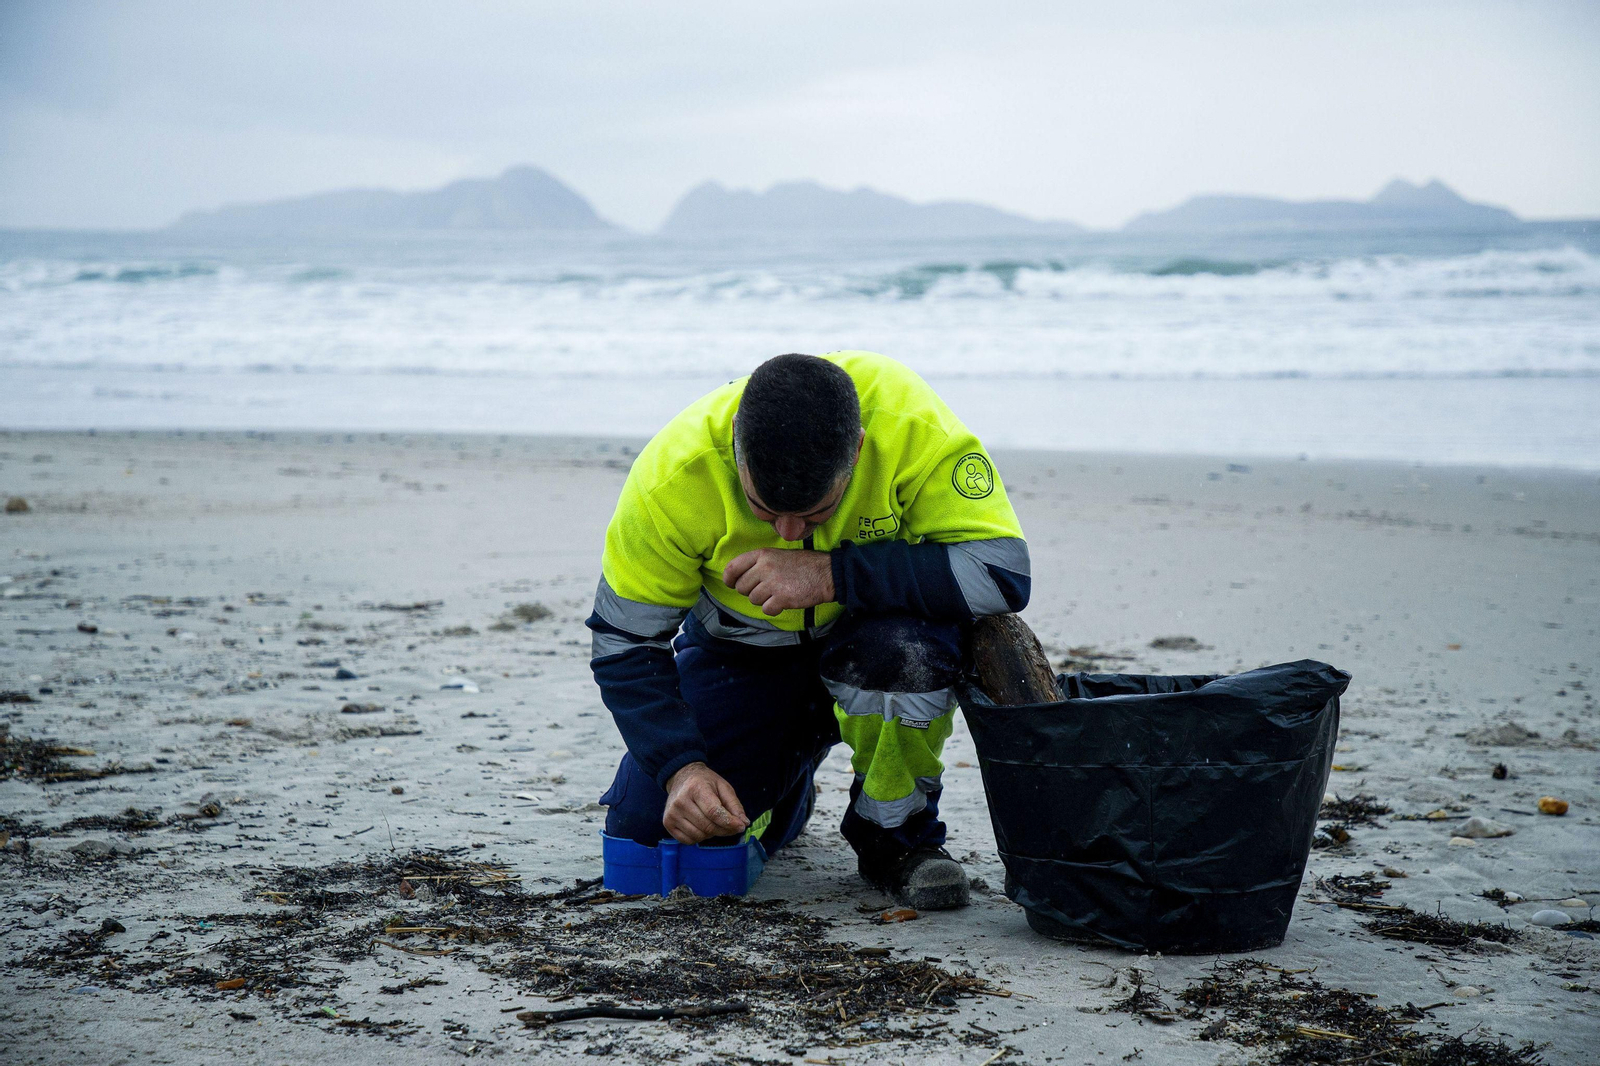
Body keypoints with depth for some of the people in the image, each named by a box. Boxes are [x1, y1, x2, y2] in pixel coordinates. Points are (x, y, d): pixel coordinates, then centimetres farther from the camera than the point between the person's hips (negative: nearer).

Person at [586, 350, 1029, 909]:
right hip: (741, 646, 2)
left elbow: (1003, 570, -37)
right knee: (645, 829, -10)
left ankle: (895, 832, -8)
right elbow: (625, 643, -17)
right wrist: (681, 768, -31)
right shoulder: (672, 476, -29)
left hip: (875, 626, -2)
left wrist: (830, 572, -42)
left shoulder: (911, 423, -34)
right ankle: (789, 772, 23)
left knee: (904, 649, -38)